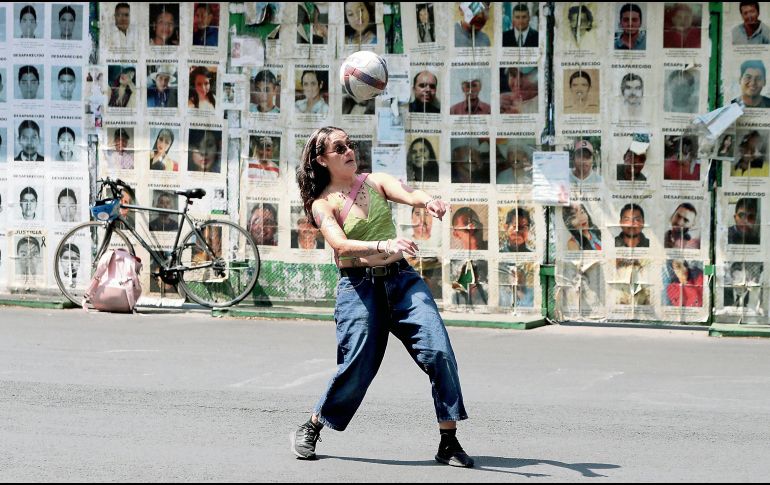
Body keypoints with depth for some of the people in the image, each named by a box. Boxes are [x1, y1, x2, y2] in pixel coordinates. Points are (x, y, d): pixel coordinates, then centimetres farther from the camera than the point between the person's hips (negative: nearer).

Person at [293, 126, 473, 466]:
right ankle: (310, 429, 19)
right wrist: (384, 246, -38)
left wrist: (427, 201, -37)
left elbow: (406, 194, -13)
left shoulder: (376, 182, 9)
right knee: (357, 367, -6)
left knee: (439, 352, -11)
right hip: (359, 286, -3)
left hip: (401, 278, 3)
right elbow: (340, 245, -20)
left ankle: (449, 444, -4)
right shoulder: (323, 204, -2)